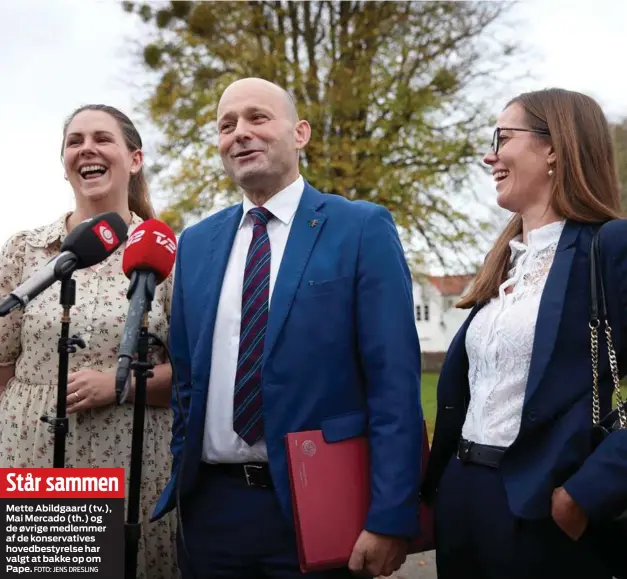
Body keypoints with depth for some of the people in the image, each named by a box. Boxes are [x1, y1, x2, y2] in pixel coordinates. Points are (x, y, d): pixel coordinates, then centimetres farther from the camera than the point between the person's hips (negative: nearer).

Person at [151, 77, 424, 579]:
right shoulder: (196, 243, 9)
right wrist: (181, 477, 11)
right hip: (211, 505, 4)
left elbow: (394, 381, -10)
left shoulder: (363, 228, -6)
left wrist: (390, 515, -14)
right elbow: (186, 380, 14)